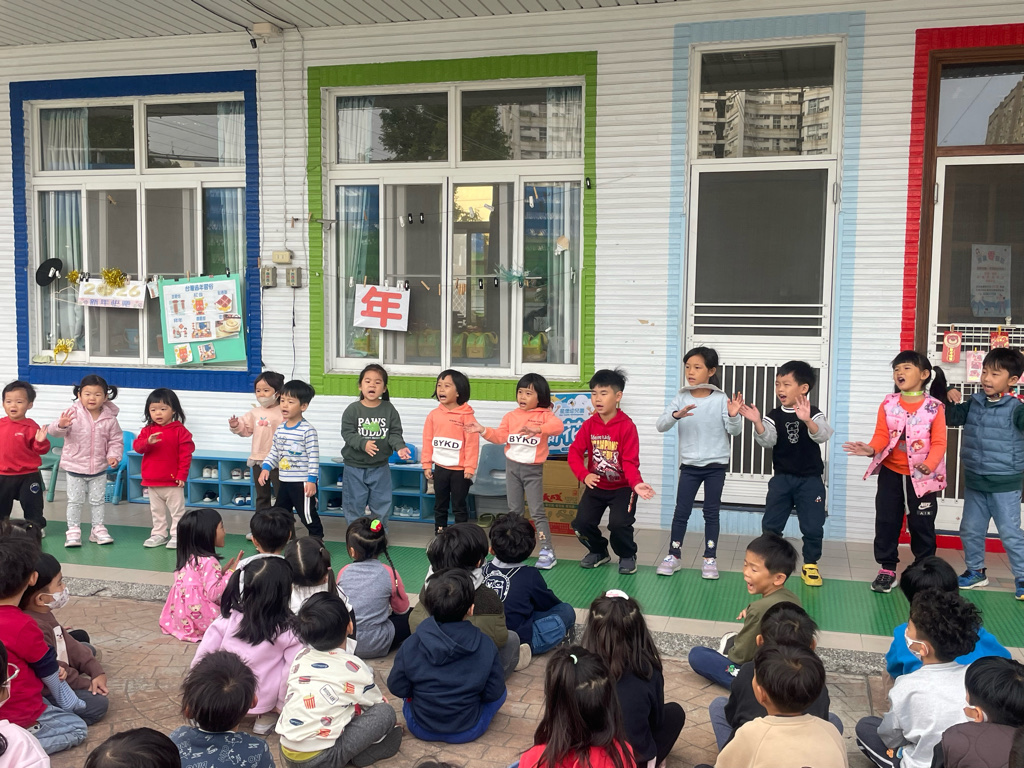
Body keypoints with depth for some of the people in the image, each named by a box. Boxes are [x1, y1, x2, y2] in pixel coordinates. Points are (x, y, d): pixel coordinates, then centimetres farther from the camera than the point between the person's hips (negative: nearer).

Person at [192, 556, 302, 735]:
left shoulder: (228, 619, -11)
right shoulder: (288, 631, -17)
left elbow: (202, 657, -6)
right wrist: (281, 705, 0)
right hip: (264, 701, -3)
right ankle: (266, 717, 9)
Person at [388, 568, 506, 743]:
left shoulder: (410, 646, -17)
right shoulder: (486, 648, -18)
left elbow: (397, 688, -7)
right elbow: (493, 693, -9)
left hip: (421, 729, 3)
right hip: (467, 732, -3)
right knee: (501, 692, 20)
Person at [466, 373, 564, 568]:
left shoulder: (545, 415, -9)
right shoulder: (510, 416, 5)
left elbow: (558, 426, -28)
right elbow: (500, 436, -1)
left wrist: (538, 429, -43)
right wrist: (483, 431, -16)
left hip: (533, 469, -5)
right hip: (512, 466, 5)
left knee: (537, 512, -5)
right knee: (515, 511, 14)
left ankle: (548, 552, -2)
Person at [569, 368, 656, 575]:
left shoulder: (627, 426, -16)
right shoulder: (589, 425, -4)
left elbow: (630, 462, -20)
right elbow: (574, 452, -7)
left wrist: (636, 484, -38)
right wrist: (584, 475, -24)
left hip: (622, 487, -4)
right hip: (596, 486, 4)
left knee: (619, 524, -22)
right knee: (581, 523, -8)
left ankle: (627, 556, 11)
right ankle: (598, 551, 24)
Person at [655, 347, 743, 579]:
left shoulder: (721, 399, -7)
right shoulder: (681, 399, -2)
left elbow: (734, 431, -8)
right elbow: (661, 426, -11)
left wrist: (733, 416, -28)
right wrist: (676, 415, -31)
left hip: (716, 465, -1)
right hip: (689, 465, 1)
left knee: (711, 512, 7)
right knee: (681, 511, 4)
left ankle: (710, 559, 16)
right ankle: (673, 556, 16)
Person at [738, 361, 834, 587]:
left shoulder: (814, 414, -7)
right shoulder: (774, 416, -1)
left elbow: (823, 436, -25)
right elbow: (767, 441, -13)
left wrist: (807, 421, -45)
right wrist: (757, 423, -32)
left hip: (810, 479, -2)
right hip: (782, 478, 2)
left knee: (813, 526, 1)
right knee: (770, 524, 3)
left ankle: (810, 565, 19)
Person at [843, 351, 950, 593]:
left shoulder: (934, 407, -8)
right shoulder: (888, 404, 0)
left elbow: (939, 443, -12)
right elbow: (882, 436, -6)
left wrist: (929, 465, -29)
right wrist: (871, 449, -27)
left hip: (922, 476, -3)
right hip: (891, 473, 3)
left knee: (921, 525, 7)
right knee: (886, 521, 7)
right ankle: (887, 569, 19)